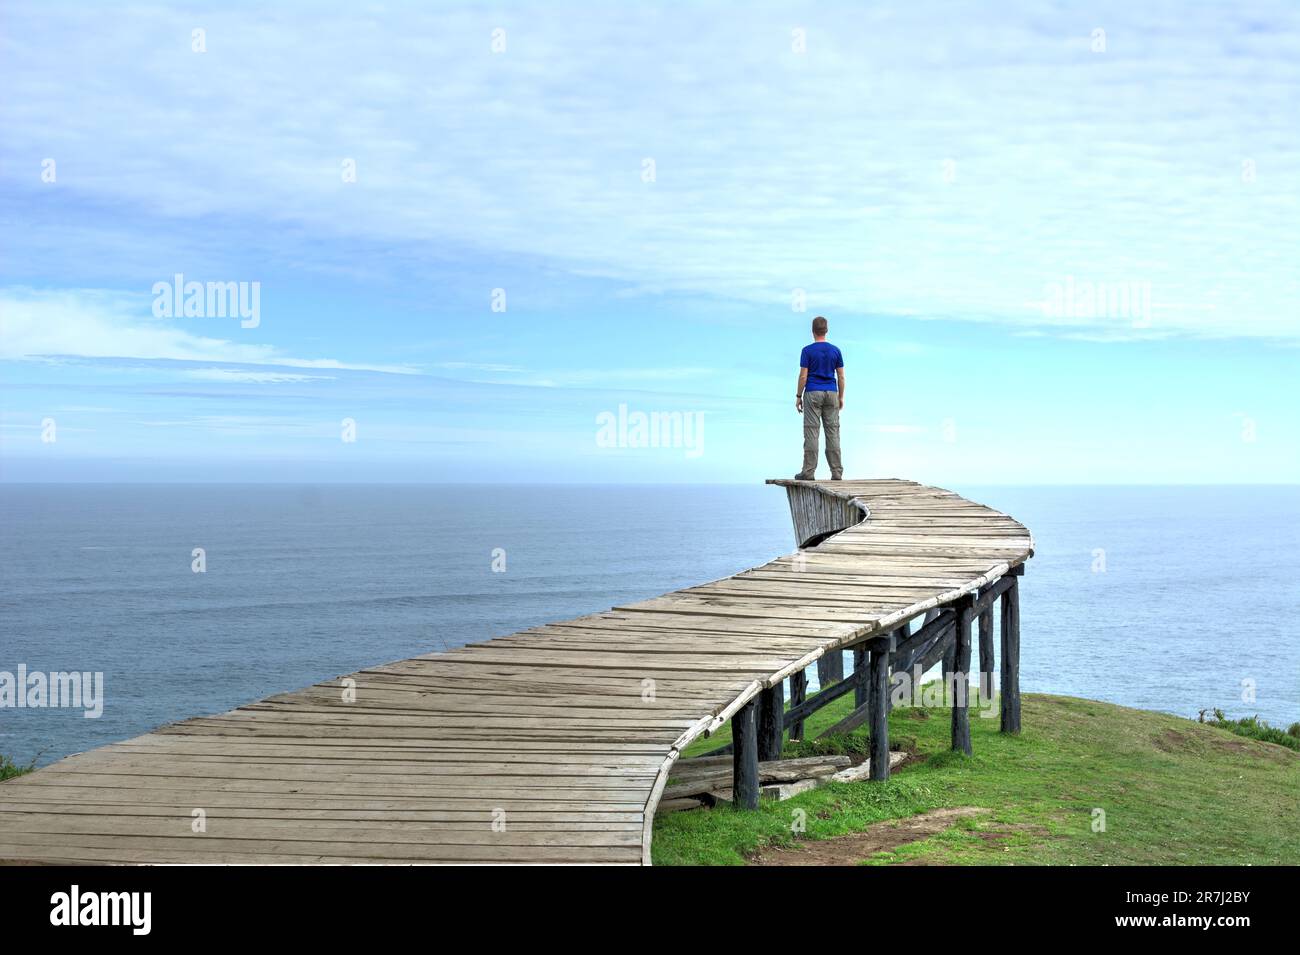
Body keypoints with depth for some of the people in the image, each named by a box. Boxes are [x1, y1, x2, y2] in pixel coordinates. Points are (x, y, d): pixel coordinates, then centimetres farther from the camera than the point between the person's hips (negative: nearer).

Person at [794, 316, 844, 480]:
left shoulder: (807, 350, -6)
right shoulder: (835, 351, 4)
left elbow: (803, 376, -8)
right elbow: (841, 376, 5)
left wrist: (798, 396, 0)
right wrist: (841, 397, 13)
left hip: (813, 394, -3)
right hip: (831, 393, 3)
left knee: (811, 432, -3)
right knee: (832, 432, 4)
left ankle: (809, 471, -4)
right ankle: (837, 472, 1)